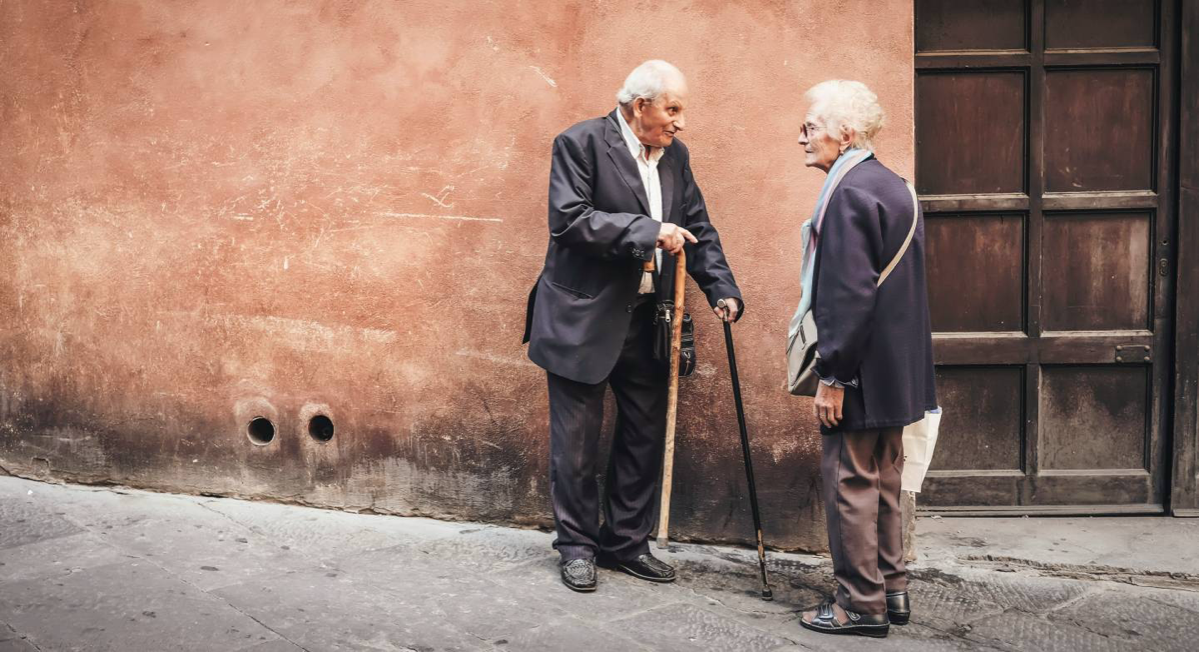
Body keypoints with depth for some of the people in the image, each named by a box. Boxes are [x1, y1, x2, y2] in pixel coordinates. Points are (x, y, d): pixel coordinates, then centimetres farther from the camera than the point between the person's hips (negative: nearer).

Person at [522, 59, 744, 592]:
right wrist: (649, 231, -26)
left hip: (647, 320, 6)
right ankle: (576, 545, 18)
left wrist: (722, 289, -2)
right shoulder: (580, 144, -10)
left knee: (645, 435, 11)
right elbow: (570, 219, -21)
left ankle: (626, 542, 25)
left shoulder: (675, 155, 9)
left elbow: (698, 229, 12)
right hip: (583, 319, -6)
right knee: (577, 439, 3)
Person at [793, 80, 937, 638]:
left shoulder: (849, 193, -18)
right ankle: (891, 590, 27)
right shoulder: (894, 187, 13)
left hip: (862, 371, -10)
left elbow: (850, 294, -23)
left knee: (850, 483, 0)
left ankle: (861, 605, 7)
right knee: (883, 482, 17)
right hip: (897, 371, 10)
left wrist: (832, 376, -19)